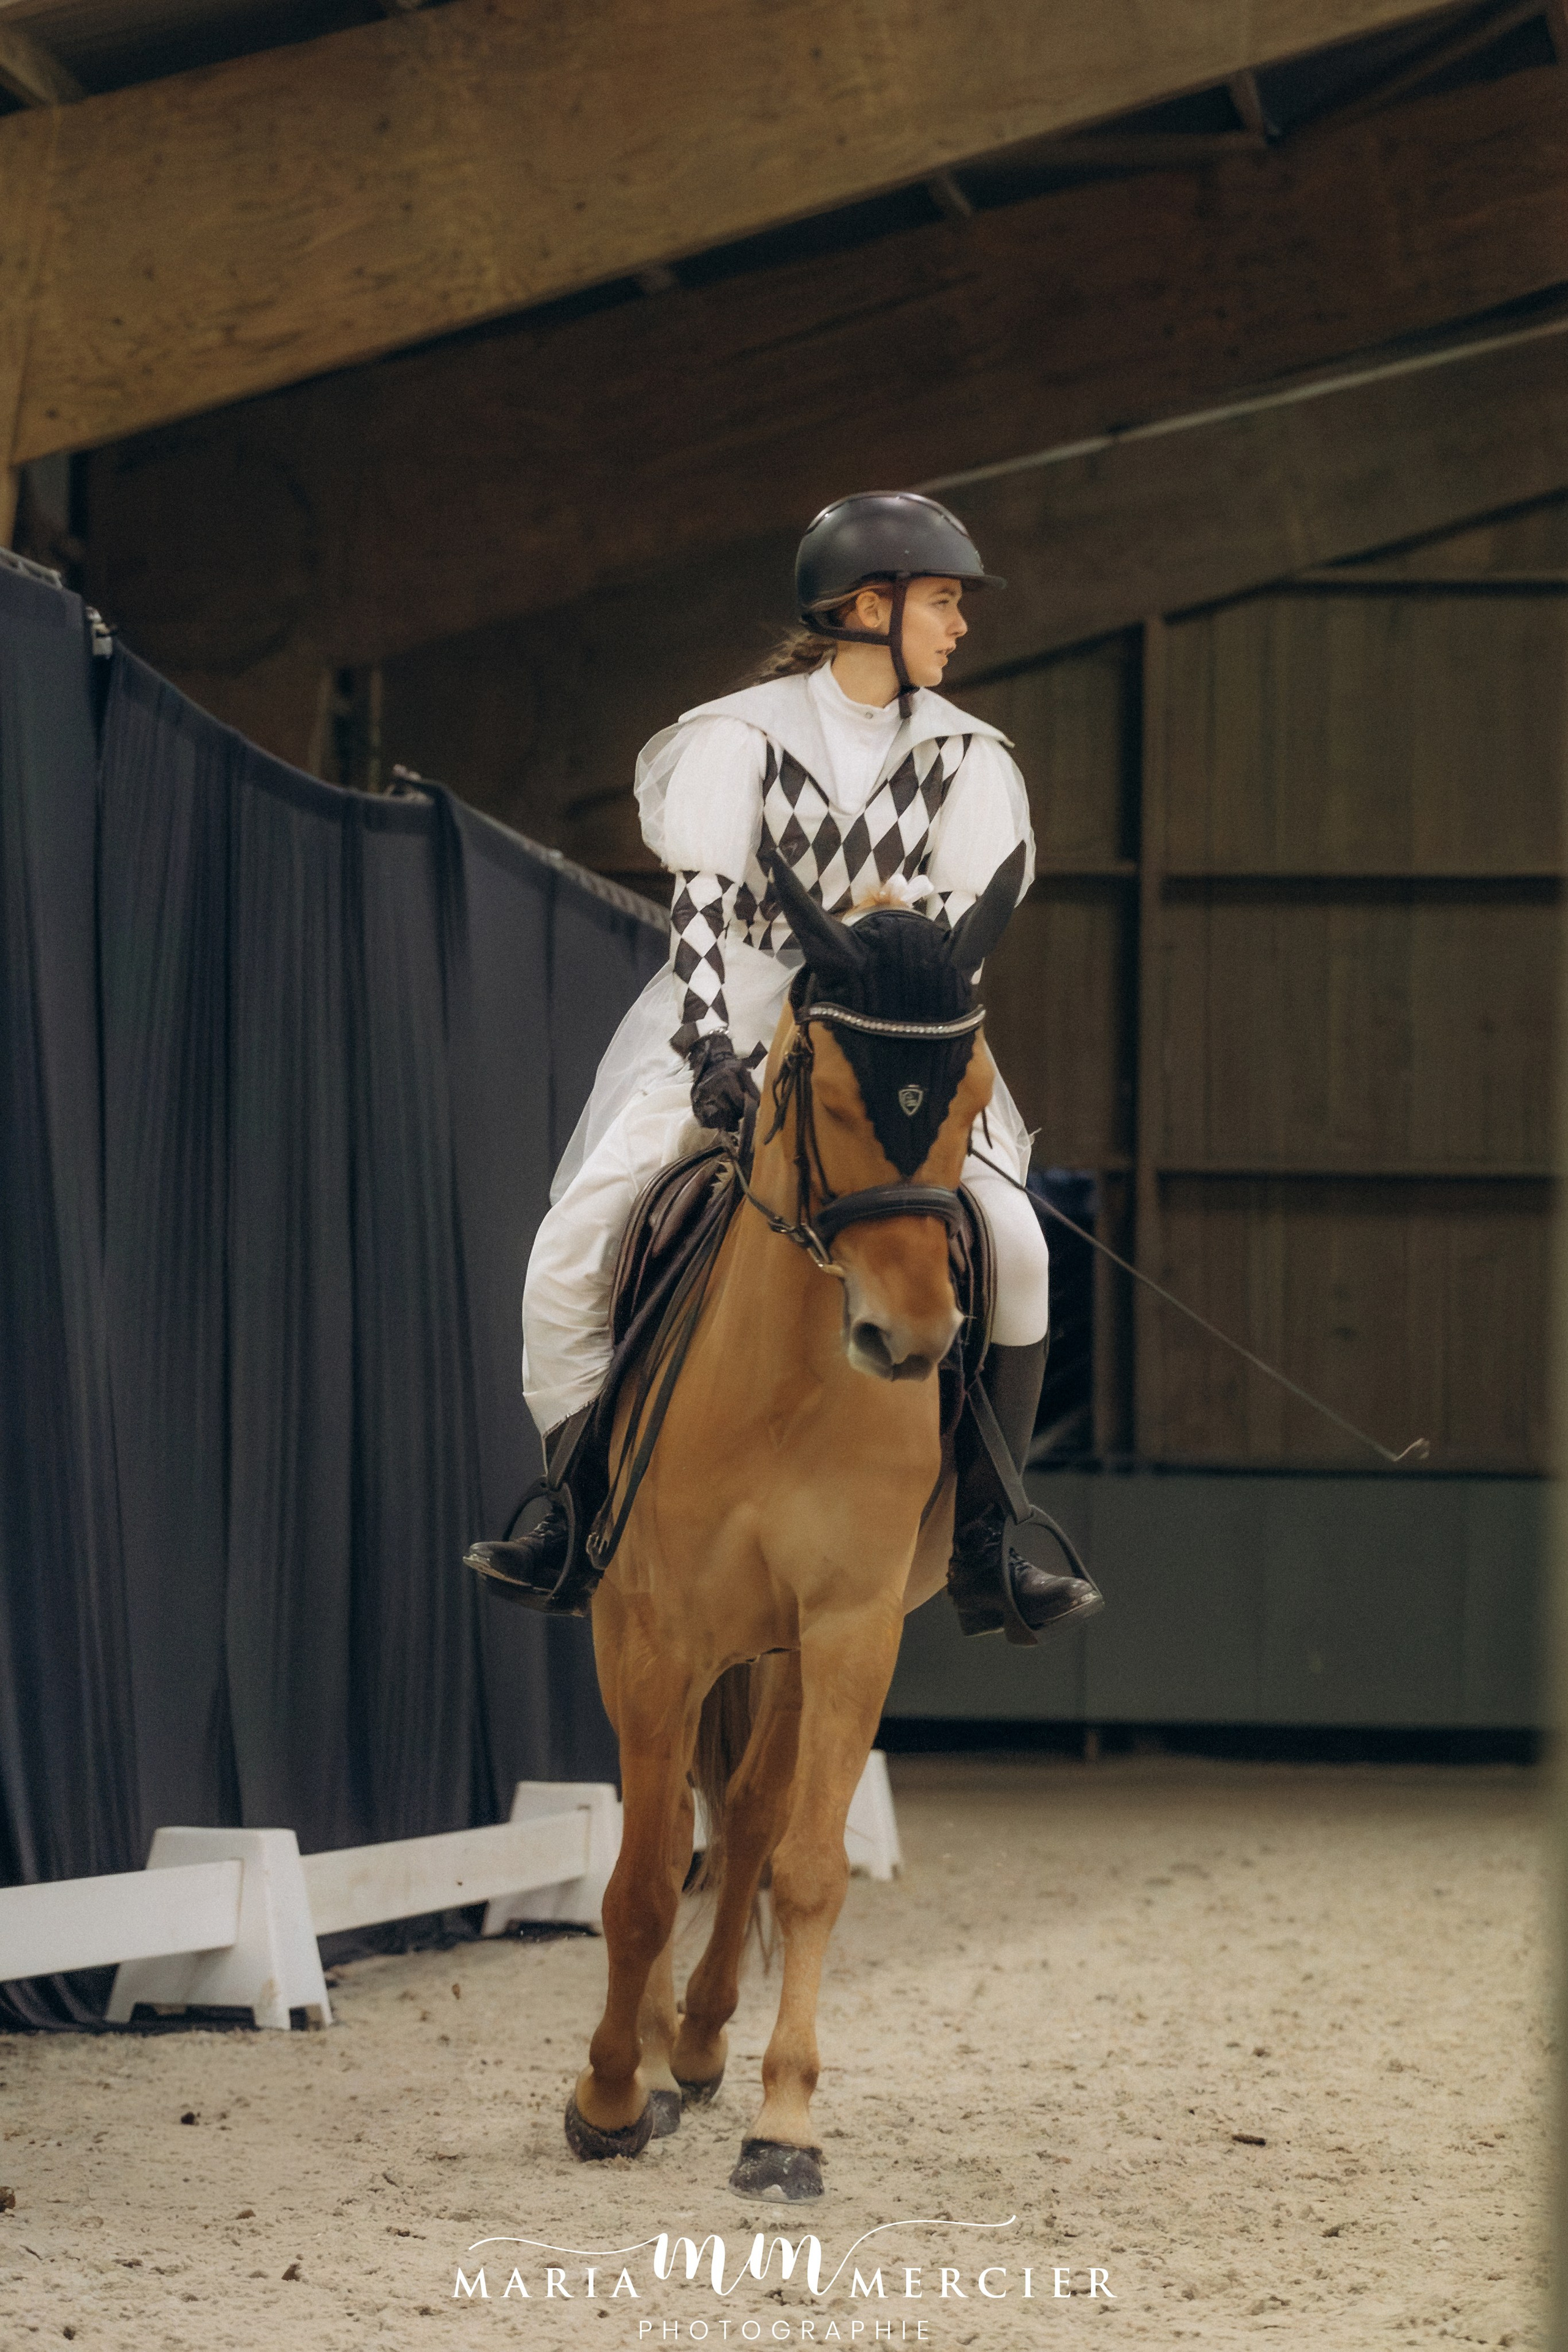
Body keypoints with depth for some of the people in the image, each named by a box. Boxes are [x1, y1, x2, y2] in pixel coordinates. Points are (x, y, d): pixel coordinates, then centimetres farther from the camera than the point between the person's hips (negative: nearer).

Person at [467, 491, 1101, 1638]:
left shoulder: (962, 758, 6)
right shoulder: (743, 735, 0)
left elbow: (956, 926, 0)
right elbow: (702, 899, -7)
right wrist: (707, 1042, -19)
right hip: (731, 1032, -1)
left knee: (1013, 1250, -22)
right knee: (572, 1254, -17)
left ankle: (981, 1543, -13)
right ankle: (581, 1521, 0)